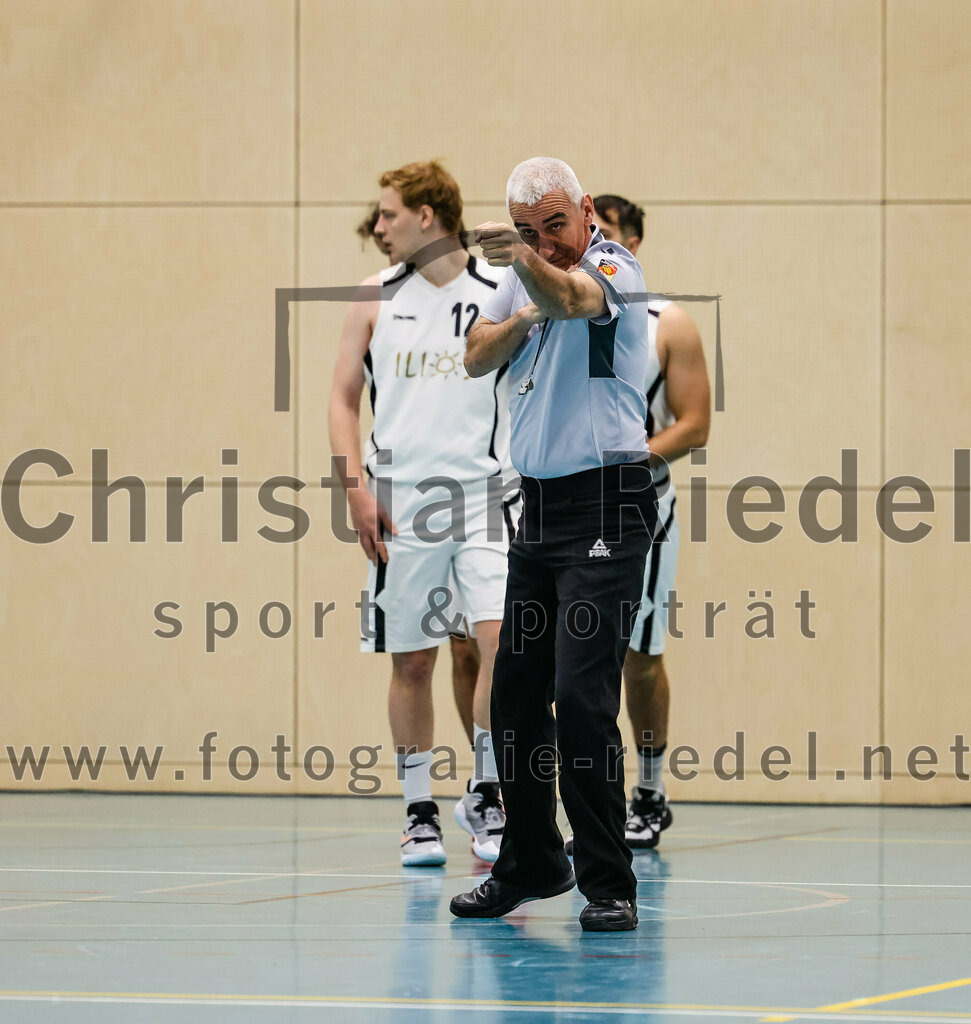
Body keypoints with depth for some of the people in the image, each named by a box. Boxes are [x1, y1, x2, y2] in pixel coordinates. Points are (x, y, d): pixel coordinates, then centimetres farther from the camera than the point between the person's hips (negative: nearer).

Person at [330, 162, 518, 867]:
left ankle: (485, 795, -3)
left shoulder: (501, 293, 1)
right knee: (412, 661, 5)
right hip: (400, 499, 2)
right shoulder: (377, 299, 7)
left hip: (482, 489, -2)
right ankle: (421, 815, 15)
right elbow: (345, 397, 10)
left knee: (502, 638, -17)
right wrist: (355, 486, -2)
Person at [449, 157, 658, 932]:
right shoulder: (525, 277, 12)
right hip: (539, 506, 8)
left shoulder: (614, 268, -12)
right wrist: (522, 318, -9)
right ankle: (532, 864, 23)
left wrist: (529, 265, -55)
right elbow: (477, 358, 10)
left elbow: (571, 297, -34)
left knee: (582, 696, -14)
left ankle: (609, 884, -9)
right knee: (516, 692, 10)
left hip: (607, 507, -8)